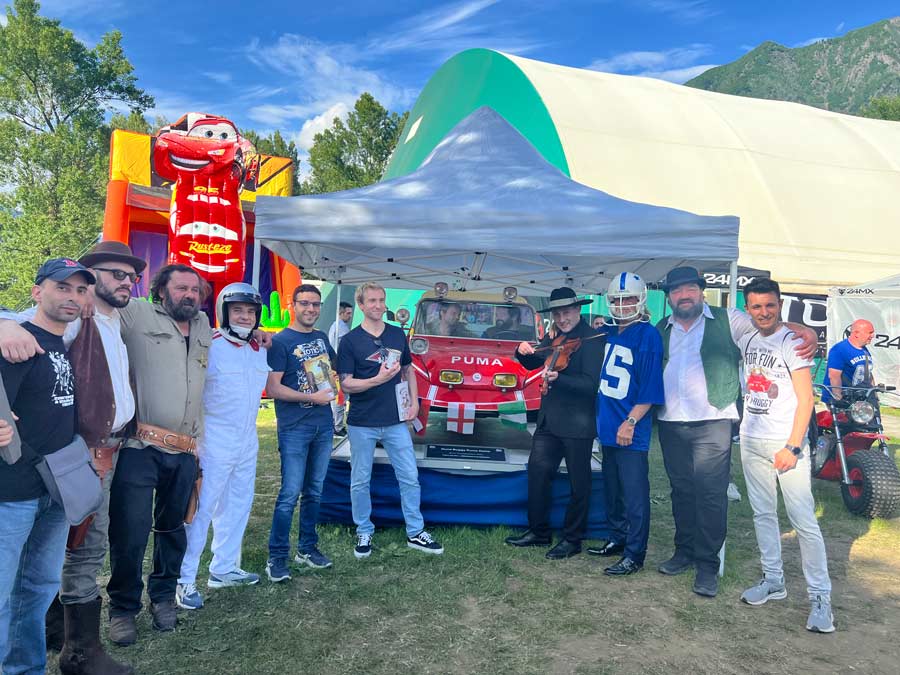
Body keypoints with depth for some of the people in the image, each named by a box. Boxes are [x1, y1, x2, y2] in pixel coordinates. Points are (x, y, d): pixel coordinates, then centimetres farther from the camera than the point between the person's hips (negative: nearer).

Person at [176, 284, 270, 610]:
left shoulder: (260, 350, 8)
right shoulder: (209, 346, -14)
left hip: (248, 440, 8)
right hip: (215, 441, -7)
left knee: (237, 505, 15)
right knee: (201, 509, -3)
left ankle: (224, 568, 29)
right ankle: (185, 580, 9)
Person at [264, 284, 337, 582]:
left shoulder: (322, 337, 12)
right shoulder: (281, 341, -7)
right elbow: (272, 388, -13)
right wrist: (311, 397, -16)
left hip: (323, 426, 6)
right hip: (294, 429, -6)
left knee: (314, 491, 13)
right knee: (290, 494, -5)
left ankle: (307, 548, 26)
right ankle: (277, 557, 7)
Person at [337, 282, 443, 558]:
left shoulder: (398, 334, 7)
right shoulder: (350, 341, -5)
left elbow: (408, 370, 16)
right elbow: (345, 384, -9)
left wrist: (414, 401, 4)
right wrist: (378, 379, -24)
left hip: (396, 421, 3)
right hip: (362, 423, -3)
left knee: (410, 477, 6)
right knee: (360, 481, 8)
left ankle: (415, 533, 19)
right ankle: (364, 533, 25)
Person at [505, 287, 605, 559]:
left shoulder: (593, 339, -13)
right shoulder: (553, 338, 10)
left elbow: (590, 383, -20)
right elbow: (532, 363, 20)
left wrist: (558, 378, -34)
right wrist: (522, 351, -2)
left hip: (578, 423, -7)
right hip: (549, 419, 7)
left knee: (578, 482, 6)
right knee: (537, 471, 11)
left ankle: (572, 539, 20)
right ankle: (538, 532, 26)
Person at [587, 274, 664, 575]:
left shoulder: (648, 336, -11)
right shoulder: (609, 333, 10)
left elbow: (651, 387, -15)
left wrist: (630, 422, -19)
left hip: (630, 431, -8)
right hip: (607, 426, 8)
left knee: (634, 494, -1)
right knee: (612, 489, 19)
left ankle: (634, 555, 9)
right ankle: (617, 539, 33)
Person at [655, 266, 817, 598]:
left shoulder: (727, 320, 3)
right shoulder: (661, 330, 14)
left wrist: (806, 331, -14)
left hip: (712, 424, -4)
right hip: (671, 424, 4)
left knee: (711, 494, -4)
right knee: (681, 491, 13)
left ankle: (707, 565, 6)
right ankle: (684, 552, 26)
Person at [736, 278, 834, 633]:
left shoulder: (792, 342, -10)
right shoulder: (747, 341, 8)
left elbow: (805, 398, -13)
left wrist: (793, 447, -18)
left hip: (786, 444, -6)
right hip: (751, 441, 6)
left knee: (804, 521, -6)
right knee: (763, 514, 12)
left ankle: (820, 597, 3)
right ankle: (773, 580, 24)